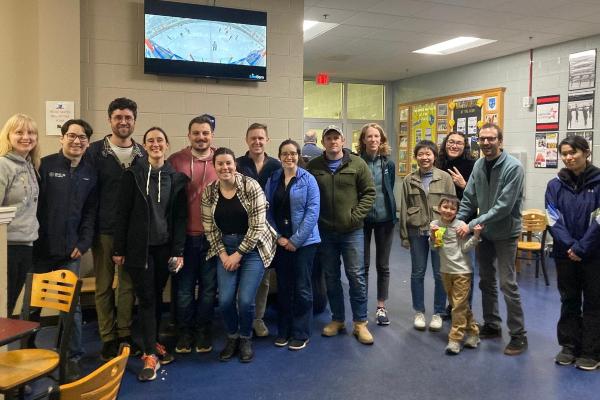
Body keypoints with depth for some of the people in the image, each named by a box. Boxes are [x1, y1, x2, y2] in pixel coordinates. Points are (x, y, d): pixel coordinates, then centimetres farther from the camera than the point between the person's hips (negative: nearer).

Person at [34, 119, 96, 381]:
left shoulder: (90, 172, 6)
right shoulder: (45, 165, -4)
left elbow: (90, 211, 7)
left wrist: (83, 243, -2)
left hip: (70, 251, 2)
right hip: (40, 249, -2)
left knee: (72, 305, 5)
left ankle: (73, 357, 16)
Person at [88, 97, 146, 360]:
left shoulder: (143, 155, 6)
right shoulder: (95, 151, -2)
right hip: (104, 230, -2)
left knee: (128, 285, 10)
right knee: (104, 286, 7)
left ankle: (125, 334, 24)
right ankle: (108, 338, 19)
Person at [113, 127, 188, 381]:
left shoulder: (177, 178, 3)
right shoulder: (133, 174, -2)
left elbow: (180, 217, 2)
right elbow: (122, 213, -2)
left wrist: (178, 251, -3)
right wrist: (118, 249, -5)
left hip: (164, 247, 2)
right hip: (139, 247, -2)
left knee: (157, 296, 11)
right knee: (146, 298, -1)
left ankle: (152, 344, 28)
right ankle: (150, 355, 4)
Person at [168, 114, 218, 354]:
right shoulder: (176, 160, -1)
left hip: (213, 235, 1)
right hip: (185, 235, 0)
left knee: (209, 287, 11)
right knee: (184, 287, 9)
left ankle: (203, 331, 27)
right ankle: (185, 332, 26)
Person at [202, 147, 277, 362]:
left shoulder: (251, 186, -14)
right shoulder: (209, 192, -1)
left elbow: (257, 226, -14)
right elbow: (210, 228, 4)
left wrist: (238, 254, -12)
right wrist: (223, 254, -6)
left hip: (252, 247, -3)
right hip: (225, 248, 3)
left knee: (245, 300, -9)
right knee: (225, 300, -5)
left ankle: (245, 339, 20)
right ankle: (232, 337, 25)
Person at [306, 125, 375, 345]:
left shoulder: (357, 164, -2)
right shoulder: (313, 166, 2)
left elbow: (369, 193, -2)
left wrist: (356, 216, -10)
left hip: (352, 231, -2)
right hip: (325, 231, 2)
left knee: (356, 276, 1)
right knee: (331, 277, 12)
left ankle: (360, 323, 14)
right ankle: (337, 320, 27)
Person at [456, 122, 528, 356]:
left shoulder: (513, 167, -19)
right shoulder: (478, 165, 2)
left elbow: (504, 206, -24)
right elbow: (469, 198, 5)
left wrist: (472, 224, -25)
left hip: (505, 233, -7)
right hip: (483, 232, 7)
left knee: (507, 284, -5)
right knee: (486, 281, 15)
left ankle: (518, 335, 8)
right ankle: (491, 325, 30)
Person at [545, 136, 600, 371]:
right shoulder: (555, 185, 1)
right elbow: (554, 220, -5)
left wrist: (581, 248, -15)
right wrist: (569, 246, -15)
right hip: (565, 254, 2)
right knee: (569, 301, 12)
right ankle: (569, 347, 24)